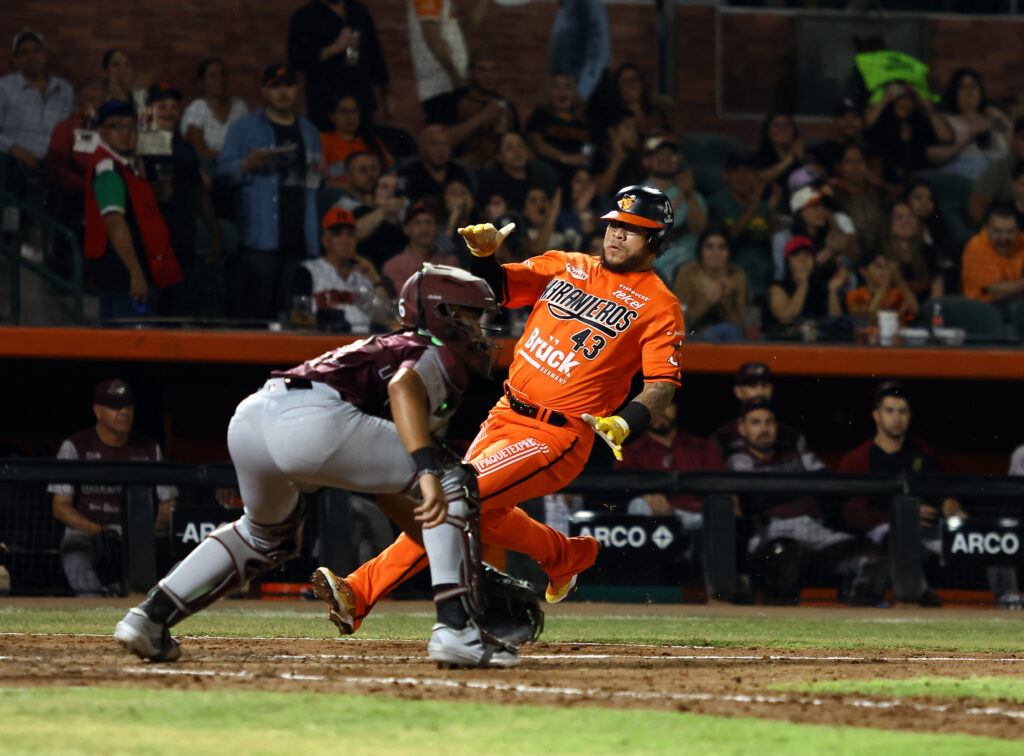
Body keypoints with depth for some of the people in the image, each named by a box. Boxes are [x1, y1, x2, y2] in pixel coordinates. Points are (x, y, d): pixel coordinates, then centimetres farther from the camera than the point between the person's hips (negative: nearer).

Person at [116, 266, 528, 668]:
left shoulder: (387, 347, 39)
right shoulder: (443, 357, 14)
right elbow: (403, 387, -12)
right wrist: (428, 474, -22)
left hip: (248, 414, 9)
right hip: (313, 420, -9)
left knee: (268, 536, 35)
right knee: (450, 481, 4)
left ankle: (150, 617, 27)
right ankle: (457, 630, -5)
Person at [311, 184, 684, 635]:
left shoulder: (659, 306, -5)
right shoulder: (567, 267, 12)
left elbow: (663, 383, -12)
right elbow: (498, 288, 11)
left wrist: (623, 424, -29)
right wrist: (483, 254, -11)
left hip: (559, 437, -7)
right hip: (505, 417, 7)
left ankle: (360, 594, -19)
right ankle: (567, 556, 42)